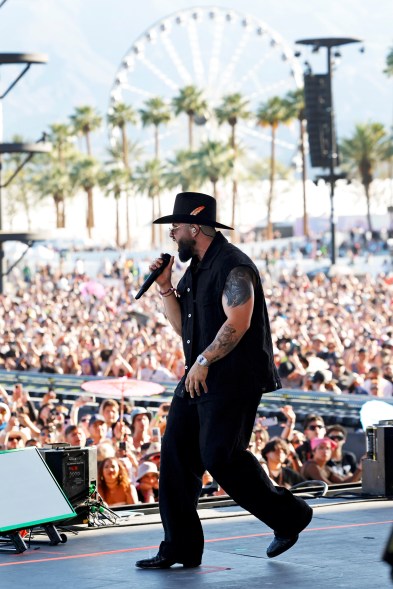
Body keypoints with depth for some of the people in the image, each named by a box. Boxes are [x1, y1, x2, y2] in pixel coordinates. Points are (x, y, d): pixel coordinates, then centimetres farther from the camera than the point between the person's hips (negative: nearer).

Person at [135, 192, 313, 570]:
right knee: (176, 452, 1)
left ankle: (289, 516, 9)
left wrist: (203, 361, -20)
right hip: (200, 378, 10)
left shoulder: (233, 266, -14)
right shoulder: (196, 268, 17)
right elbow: (183, 327, 19)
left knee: (219, 456, -11)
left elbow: (238, 323, -23)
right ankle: (180, 547, 5)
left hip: (234, 379, -10)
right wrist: (166, 289, 7)